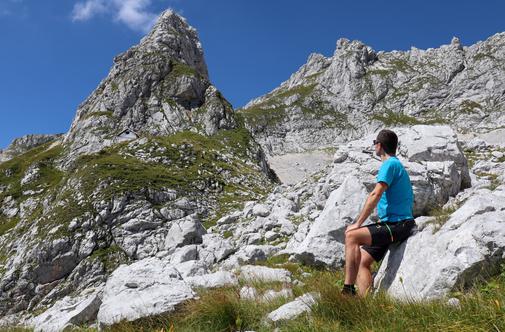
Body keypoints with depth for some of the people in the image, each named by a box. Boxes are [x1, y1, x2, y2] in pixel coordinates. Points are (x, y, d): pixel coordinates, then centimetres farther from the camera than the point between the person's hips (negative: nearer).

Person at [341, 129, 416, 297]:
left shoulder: (390, 164, -10)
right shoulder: (395, 164, 21)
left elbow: (375, 195, -20)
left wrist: (357, 224, -18)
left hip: (397, 225, -10)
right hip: (392, 225, 10)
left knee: (351, 235, -22)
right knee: (361, 261, 3)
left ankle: (348, 288, -21)